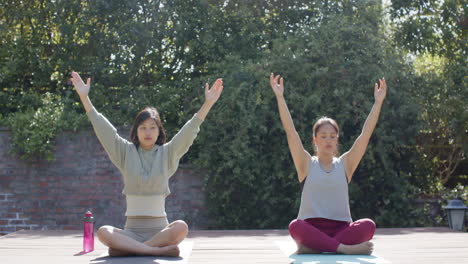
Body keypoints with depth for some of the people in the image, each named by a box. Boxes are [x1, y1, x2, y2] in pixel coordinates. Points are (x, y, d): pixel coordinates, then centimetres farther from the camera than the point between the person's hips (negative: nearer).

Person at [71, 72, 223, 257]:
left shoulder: (167, 153, 6)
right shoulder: (126, 152, 7)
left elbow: (189, 131, -4)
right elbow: (103, 128, 0)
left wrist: (208, 103, -15)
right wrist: (84, 97, -7)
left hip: (160, 230, 0)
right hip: (131, 231, 0)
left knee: (181, 227, -34)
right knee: (103, 232, -31)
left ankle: (127, 249, -28)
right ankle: (159, 250, -34)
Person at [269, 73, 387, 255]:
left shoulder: (345, 164, 12)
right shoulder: (306, 164, 8)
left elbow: (366, 134, 5)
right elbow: (290, 132, -1)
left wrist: (378, 102, -1)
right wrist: (280, 97, -7)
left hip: (341, 229, 2)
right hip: (312, 228, -2)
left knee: (368, 226, -29)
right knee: (295, 226, -35)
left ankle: (314, 247, -29)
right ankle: (343, 248, -35)